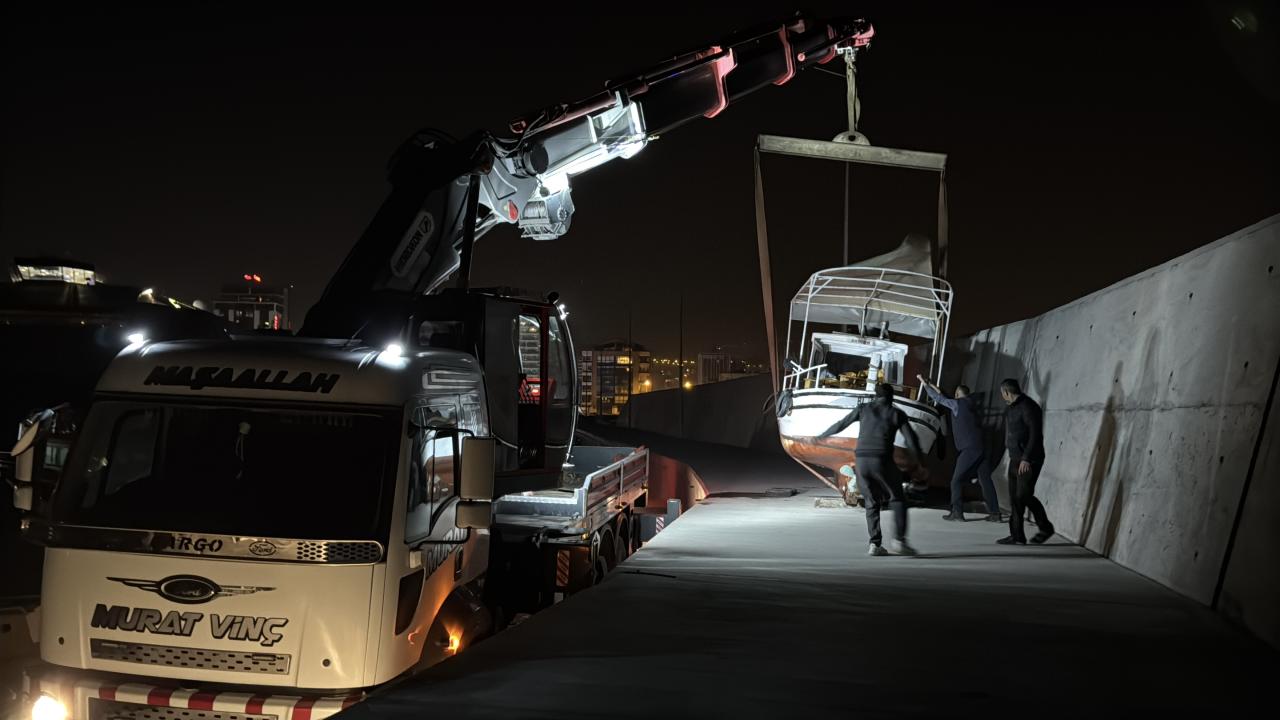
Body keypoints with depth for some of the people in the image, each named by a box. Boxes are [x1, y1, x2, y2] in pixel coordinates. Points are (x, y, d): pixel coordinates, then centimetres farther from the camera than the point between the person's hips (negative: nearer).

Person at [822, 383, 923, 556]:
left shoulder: (863, 409, 14)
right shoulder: (897, 414, 8)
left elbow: (841, 424, 22)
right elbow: (911, 439, 4)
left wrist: (823, 435, 38)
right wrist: (919, 455, 24)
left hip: (861, 460, 3)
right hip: (882, 460, -3)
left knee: (872, 503, 15)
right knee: (897, 499, 11)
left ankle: (874, 544, 4)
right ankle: (899, 540, -3)